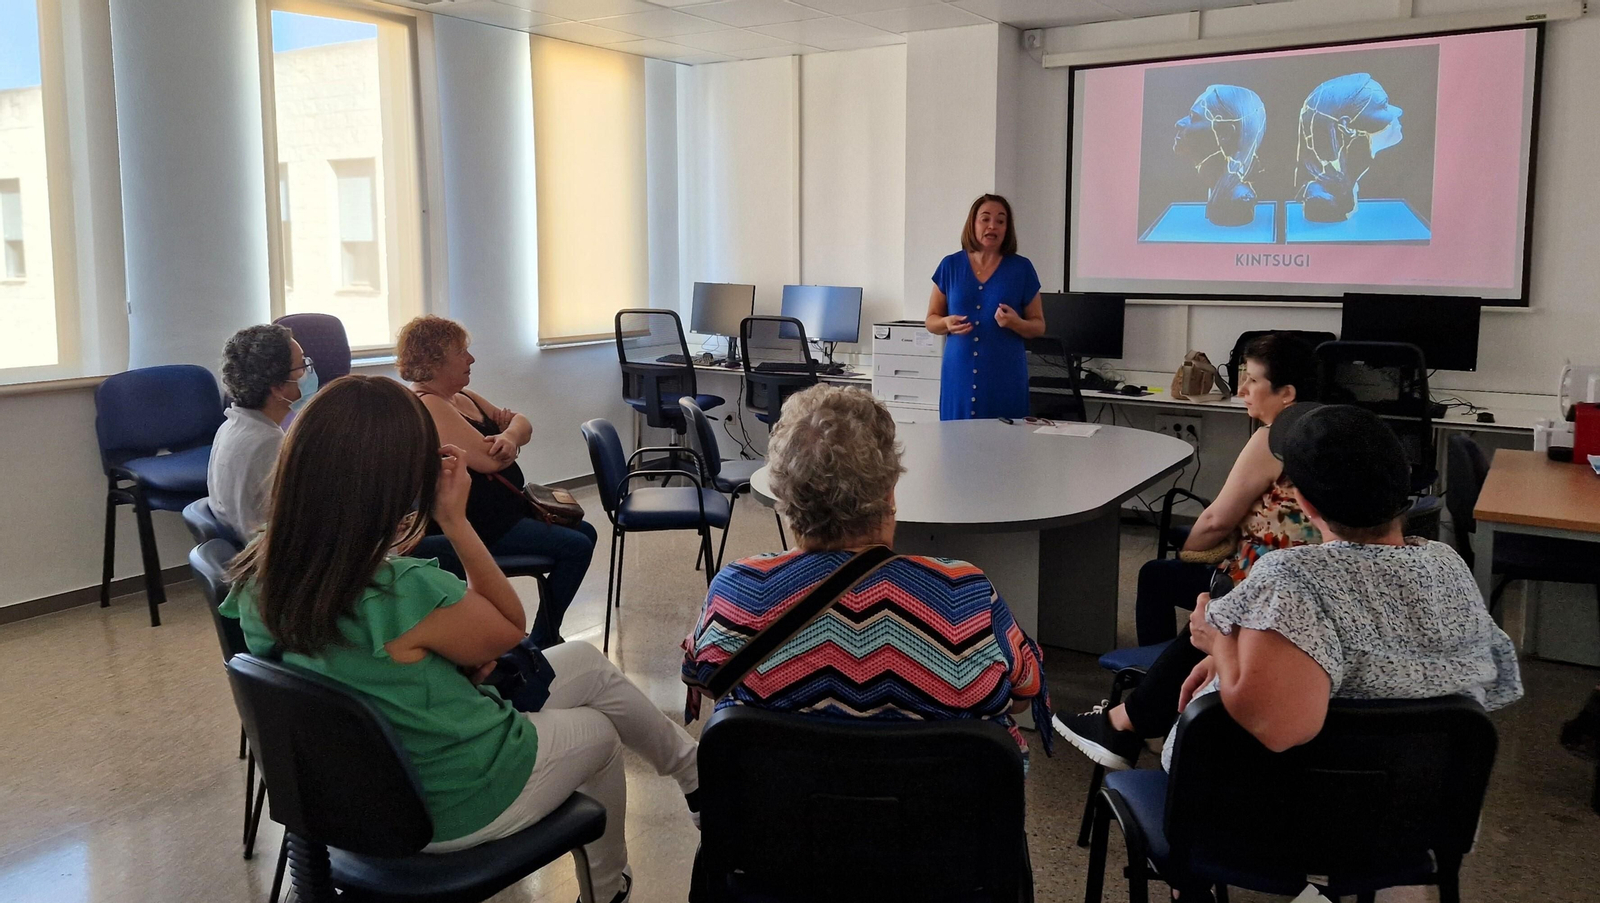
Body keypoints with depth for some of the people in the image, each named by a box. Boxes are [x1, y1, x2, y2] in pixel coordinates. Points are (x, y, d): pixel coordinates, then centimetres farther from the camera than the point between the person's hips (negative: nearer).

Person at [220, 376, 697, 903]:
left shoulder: (259, 578, -14)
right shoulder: (405, 593, -37)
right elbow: (510, 630, -16)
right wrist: (455, 521, -19)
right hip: (455, 804, -7)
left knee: (585, 661, 20)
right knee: (600, 734, 25)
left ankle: (687, 765, 44)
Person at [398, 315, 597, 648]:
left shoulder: (461, 396, 12)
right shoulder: (427, 406, -21)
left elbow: (522, 423, 7)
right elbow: (490, 459, -29)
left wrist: (510, 435, -17)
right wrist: (508, 438, -6)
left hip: (505, 506, 11)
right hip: (471, 525, -11)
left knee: (585, 532, 16)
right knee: (576, 548, -14)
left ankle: (548, 632, 23)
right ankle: (541, 642, 2)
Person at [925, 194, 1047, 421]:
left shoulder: (1021, 268, 3)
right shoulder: (951, 266, 6)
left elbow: (1038, 326, 7)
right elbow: (931, 321, 11)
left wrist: (1016, 323, -14)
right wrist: (947, 323, -10)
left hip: (1005, 377, -1)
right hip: (959, 375, 1)